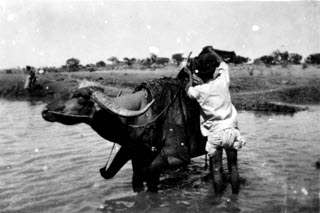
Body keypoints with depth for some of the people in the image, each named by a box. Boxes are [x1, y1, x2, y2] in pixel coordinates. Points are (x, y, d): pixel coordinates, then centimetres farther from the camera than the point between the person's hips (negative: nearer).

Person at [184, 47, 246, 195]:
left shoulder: (199, 90, -10)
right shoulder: (223, 81, -4)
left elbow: (188, 90, 16)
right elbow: (223, 64, 18)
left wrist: (190, 76, 30)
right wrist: (212, 51, 29)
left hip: (214, 134, -2)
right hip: (231, 130, 3)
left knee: (216, 170, 9)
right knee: (233, 167, 14)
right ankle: (235, 195, 25)